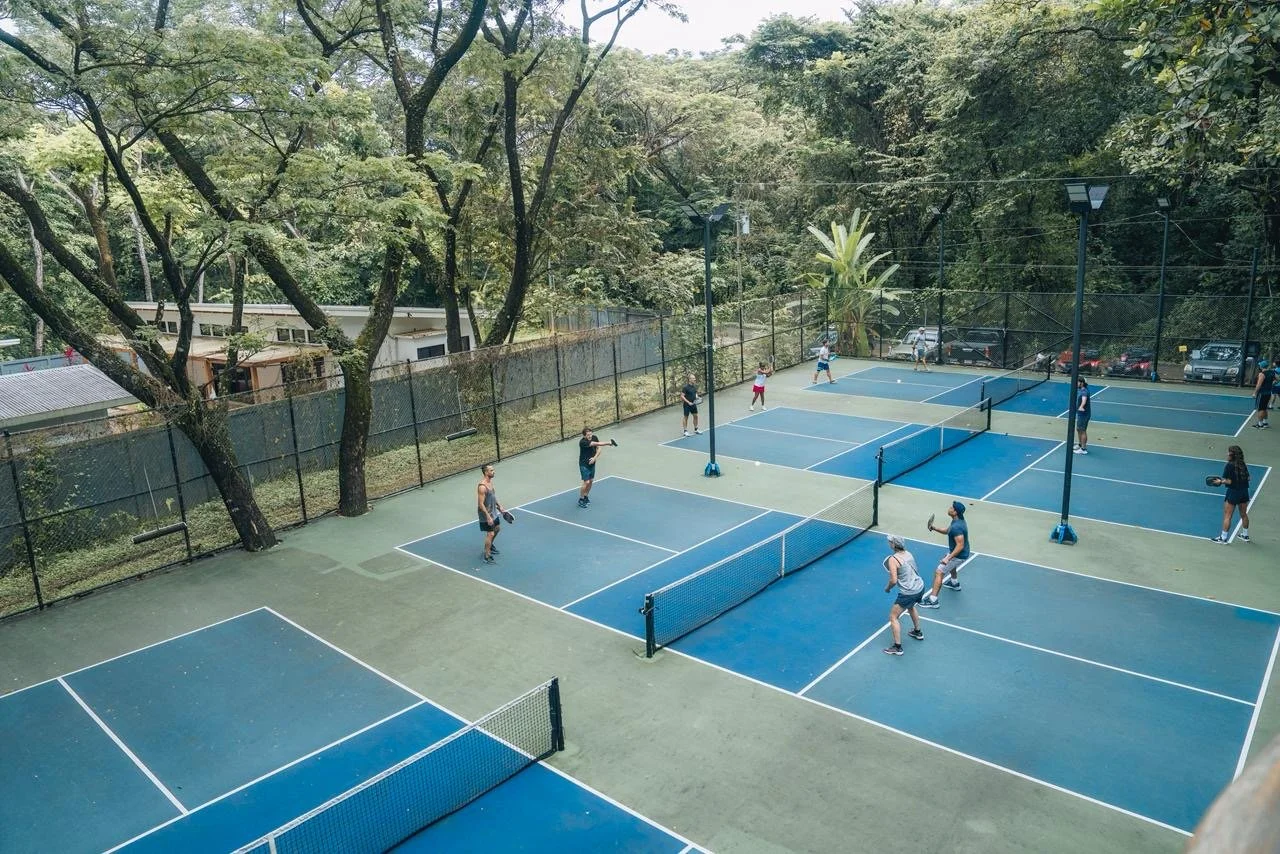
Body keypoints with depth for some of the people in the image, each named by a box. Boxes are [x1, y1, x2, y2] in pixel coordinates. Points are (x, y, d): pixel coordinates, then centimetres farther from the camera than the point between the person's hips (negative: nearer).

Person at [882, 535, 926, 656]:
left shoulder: (893, 559, -19)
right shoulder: (908, 553, 4)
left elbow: (894, 580, -21)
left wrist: (887, 588, -2)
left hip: (908, 593, -8)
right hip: (920, 587, 8)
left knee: (893, 617, 4)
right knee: (910, 607, 37)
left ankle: (897, 648, 5)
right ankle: (918, 632, 54)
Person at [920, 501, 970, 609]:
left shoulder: (956, 527, -32)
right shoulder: (957, 521, 0)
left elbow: (960, 545, -34)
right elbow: (947, 530, 14)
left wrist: (948, 558, -35)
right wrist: (935, 528, -3)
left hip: (958, 555, -11)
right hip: (964, 554, 11)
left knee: (938, 573, -11)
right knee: (951, 563, 40)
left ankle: (933, 600, -12)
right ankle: (954, 583, 62)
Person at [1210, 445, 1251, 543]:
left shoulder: (1230, 465, -16)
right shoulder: (1243, 465, 3)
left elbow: (1229, 481, -17)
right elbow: (1247, 478, 8)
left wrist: (1221, 481, -1)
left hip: (1233, 492, -7)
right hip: (1244, 492, 7)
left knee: (1227, 516, 2)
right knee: (1244, 514, 20)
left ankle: (1223, 537, 6)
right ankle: (1245, 535, 33)